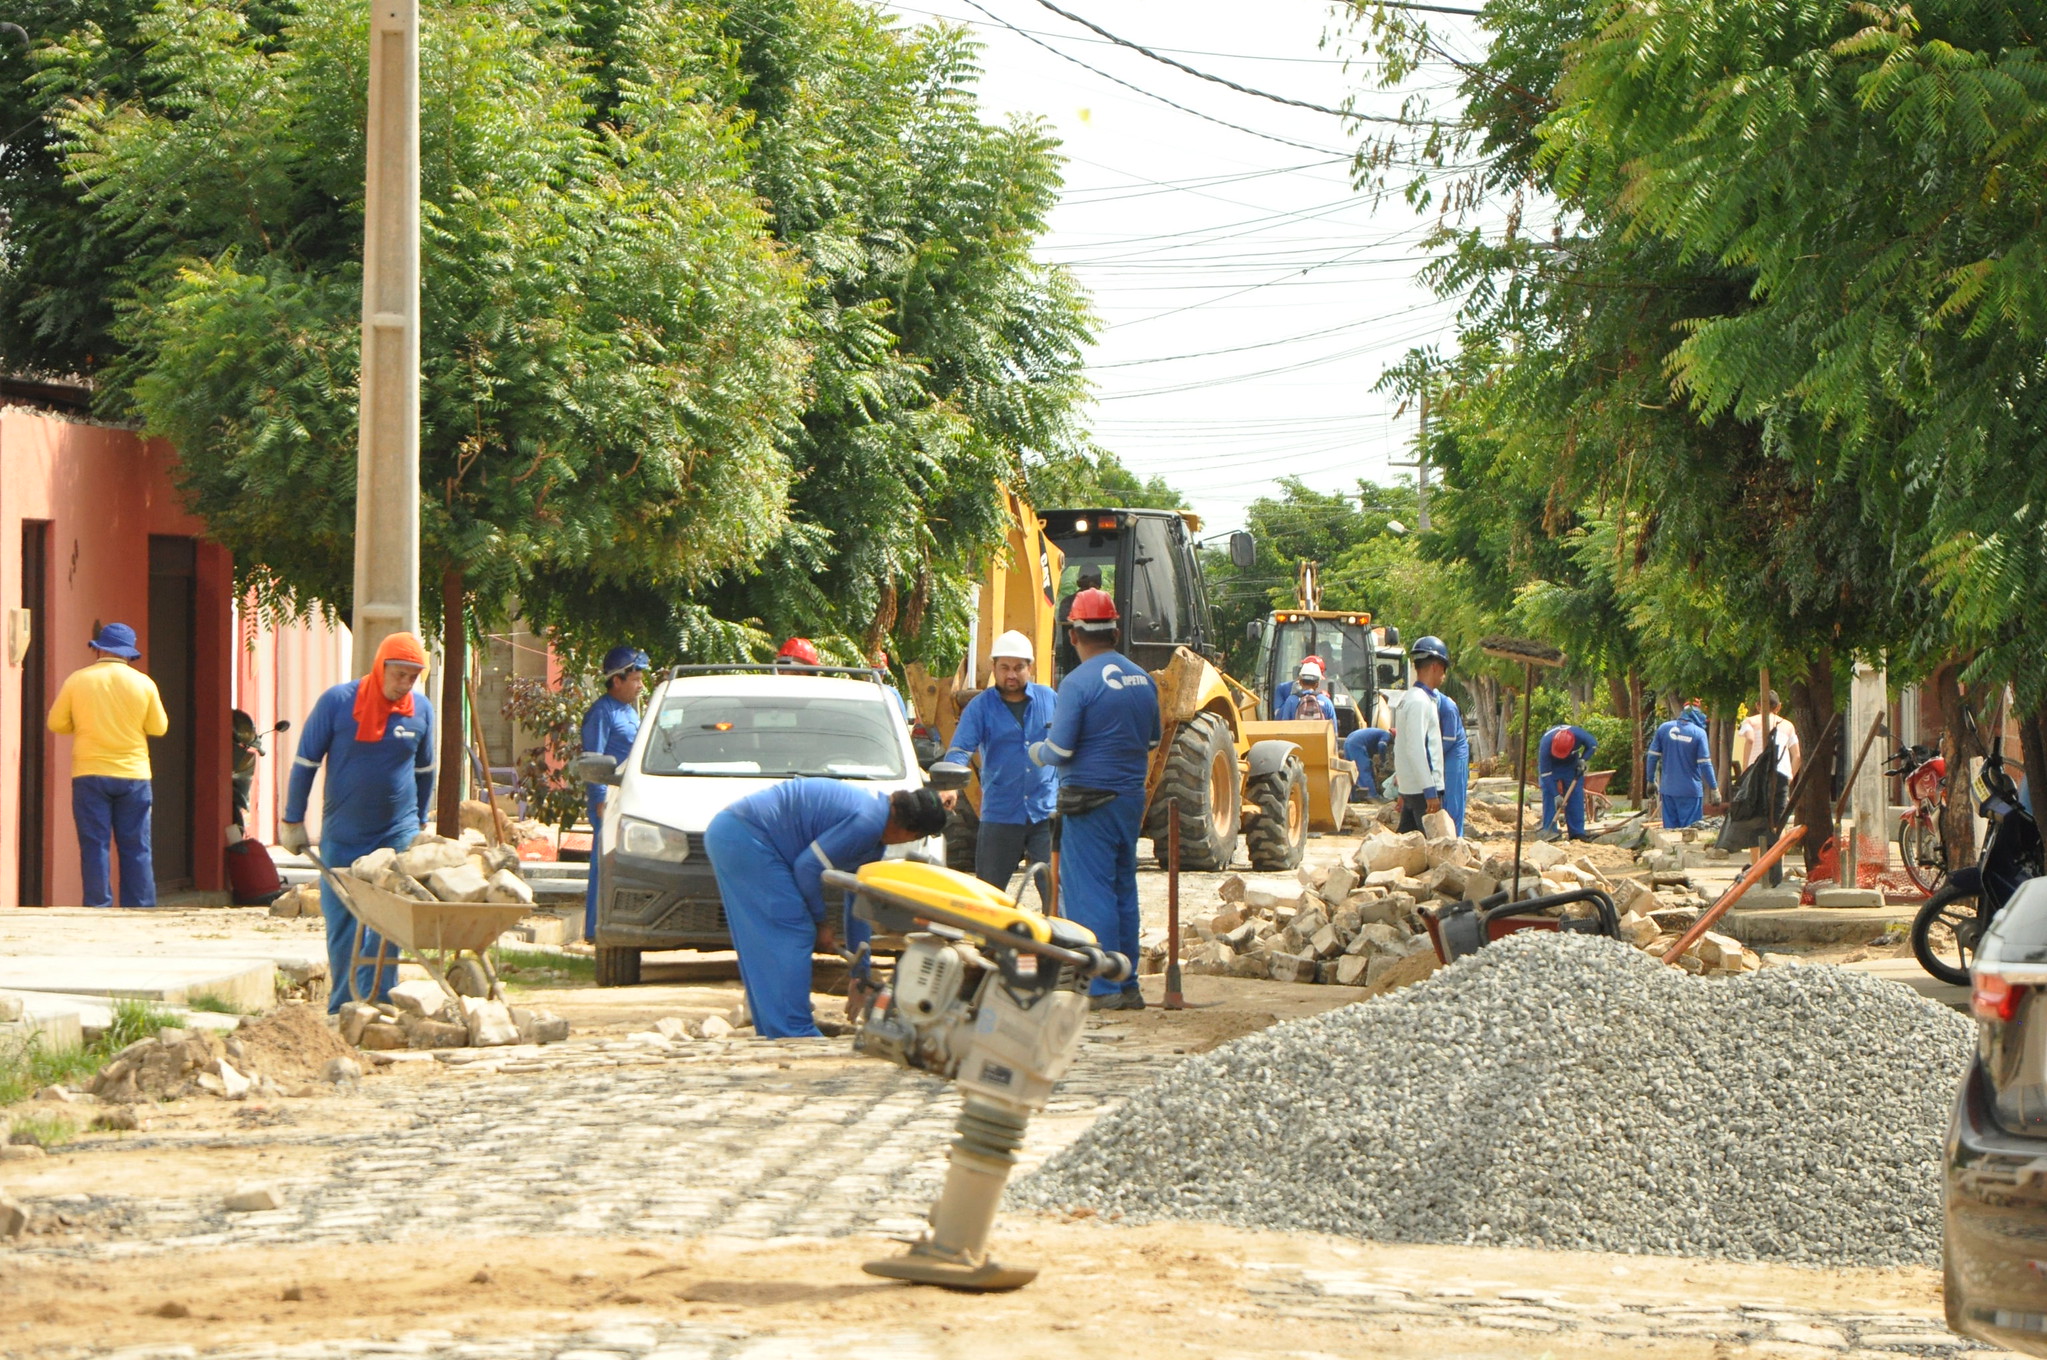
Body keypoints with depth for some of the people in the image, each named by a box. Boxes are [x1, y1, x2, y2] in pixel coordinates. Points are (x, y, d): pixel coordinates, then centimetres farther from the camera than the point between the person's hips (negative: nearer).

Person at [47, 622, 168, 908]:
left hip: (90, 774, -1)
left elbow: (56, 724, 2)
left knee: (95, 846, 1)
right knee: (136, 848, 5)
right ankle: (140, 909, 3)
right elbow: (159, 728, 4)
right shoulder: (143, 683, -1)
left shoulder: (77, 680, -2)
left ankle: (98, 909, -3)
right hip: (133, 774, 1)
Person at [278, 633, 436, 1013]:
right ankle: (342, 1010, 11)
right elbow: (305, 762, 1)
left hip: (398, 837, 1)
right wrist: (292, 822, 3)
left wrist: (419, 824, 21)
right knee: (341, 925, 3)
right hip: (342, 838, -1)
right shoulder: (337, 702, -8)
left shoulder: (421, 709, 2)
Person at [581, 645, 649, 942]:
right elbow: (594, 760, -14)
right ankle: (596, 927, -9)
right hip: (609, 797, -9)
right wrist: (600, 800, -19)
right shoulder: (602, 712, -10)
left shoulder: (629, 710, 19)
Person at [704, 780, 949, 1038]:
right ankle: (794, 1035, -9)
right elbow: (809, 866, -17)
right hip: (745, 837, -11)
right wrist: (819, 920, -1)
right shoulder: (867, 822, -18)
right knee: (792, 934, -9)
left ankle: (771, 1032, 20)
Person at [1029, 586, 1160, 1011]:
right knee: (1124, 892, 13)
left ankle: (1104, 989, -6)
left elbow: (1060, 750, -16)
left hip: (1090, 801, -7)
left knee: (1090, 894, -3)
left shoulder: (1079, 682, -14)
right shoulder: (1143, 679, 8)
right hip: (1131, 797, 7)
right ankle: (1128, 987, 16)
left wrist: (1037, 752, 5)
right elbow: (1152, 742, 18)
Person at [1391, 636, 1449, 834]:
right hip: (1422, 788, -10)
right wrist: (1430, 791, -22)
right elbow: (1416, 749, -21)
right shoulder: (1420, 701, -14)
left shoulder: (1408, 698, 16)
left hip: (1409, 788, 10)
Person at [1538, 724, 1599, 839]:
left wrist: (1583, 760, -22)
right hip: (1551, 765, -2)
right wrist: (1556, 796, -32)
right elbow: (1545, 773, -32)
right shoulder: (1546, 743, -39)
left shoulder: (1579, 735, -34)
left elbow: (1593, 744, -9)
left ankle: (1578, 833, -1)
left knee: (1576, 796, -4)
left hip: (1572, 764, 2)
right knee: (1549, 796, -11)